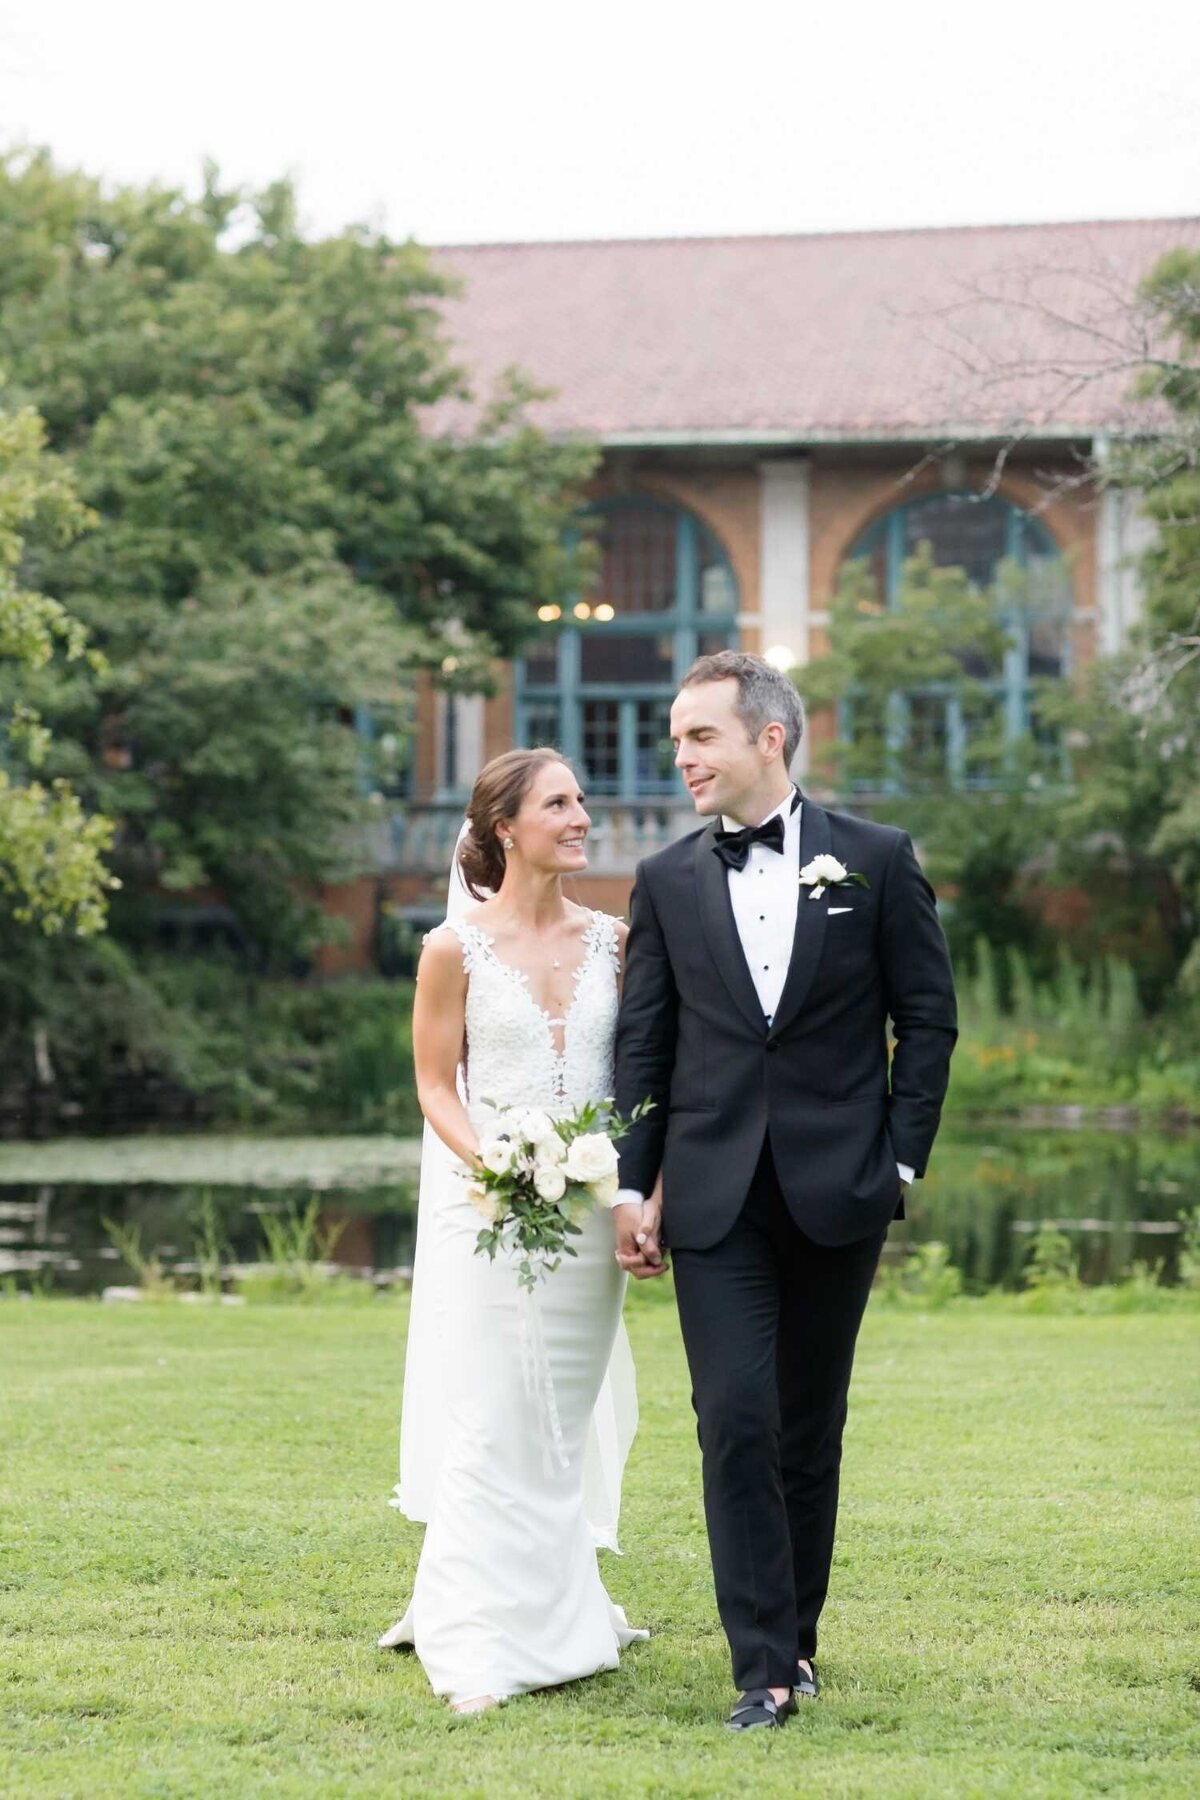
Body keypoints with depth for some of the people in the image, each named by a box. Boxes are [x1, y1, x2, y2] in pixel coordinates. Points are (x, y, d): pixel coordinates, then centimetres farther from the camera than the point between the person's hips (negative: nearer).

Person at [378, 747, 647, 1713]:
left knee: (566, 1424, 10)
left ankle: (556, 1617, 24)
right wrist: (489, 1161, -19)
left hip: (591, 1213, 4)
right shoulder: (456, 947, -3)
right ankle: (483, 1654, -3)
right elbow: (437, 1087, -1)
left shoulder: (611, 940, 6)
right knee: (490, 1426, -6)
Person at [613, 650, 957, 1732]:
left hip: (836, 1191, 0)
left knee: (811, 1426, 9)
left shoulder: (874, 861, 1)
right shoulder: (667, 883, 6)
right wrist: (631, 1185, 0)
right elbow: (644, 1043, 7)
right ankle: (764, 1667, -7)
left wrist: (901, 1160, -2)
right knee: (736, 1420, -9)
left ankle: (798, 1634, 23)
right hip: (715, 1195, 1)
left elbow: (928, 1017, 4)